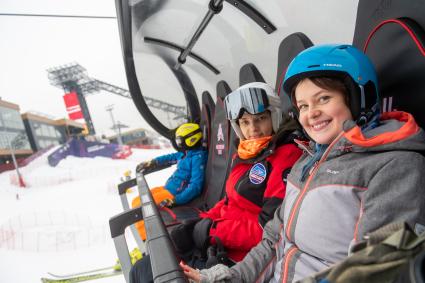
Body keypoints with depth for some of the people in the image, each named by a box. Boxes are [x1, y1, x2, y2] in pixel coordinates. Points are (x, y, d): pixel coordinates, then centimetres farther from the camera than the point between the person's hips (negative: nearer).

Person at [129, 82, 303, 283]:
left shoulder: (286, 157, -18)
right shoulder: (246, 155, 11)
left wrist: (213, 231, -17)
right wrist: (201, 222, 1)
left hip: (240, 262, -8)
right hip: (217, 247, 8)